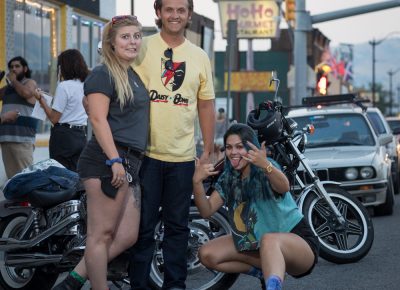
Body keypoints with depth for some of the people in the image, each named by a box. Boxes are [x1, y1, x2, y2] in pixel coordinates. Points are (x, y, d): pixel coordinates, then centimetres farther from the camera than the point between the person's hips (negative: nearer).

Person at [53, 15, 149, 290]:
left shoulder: (134, 76, 20)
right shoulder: (103, 74, -7)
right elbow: (98, 119, -16)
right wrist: (114, 160, -22)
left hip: (129, 163, 10)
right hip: (107, 160, -10)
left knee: (127, 236, 8)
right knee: (102, 234, -5)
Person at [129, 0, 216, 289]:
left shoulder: (200, 57, 9)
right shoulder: (142, 48, -2)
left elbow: (206, 105, 14)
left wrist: (209, 150, 11)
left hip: (183, 156, 3)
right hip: (146, 153, -3)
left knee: (178, 225, 10)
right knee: (143, 225, 2)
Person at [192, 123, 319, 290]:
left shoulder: (263, 172, -16)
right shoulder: (228, 179, 3)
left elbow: (283, 187, -40)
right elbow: (206, 211, -7)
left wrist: (266, 165, -60)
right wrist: (197, 182, -24)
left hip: (297, 240, -7)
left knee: (269, 240, -41)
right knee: (207, 255, -7)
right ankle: (268, 269, -3)